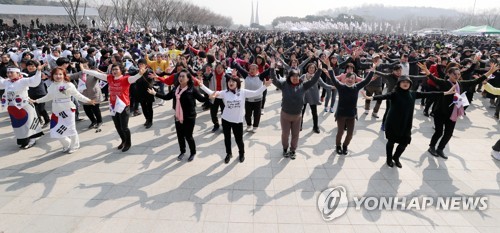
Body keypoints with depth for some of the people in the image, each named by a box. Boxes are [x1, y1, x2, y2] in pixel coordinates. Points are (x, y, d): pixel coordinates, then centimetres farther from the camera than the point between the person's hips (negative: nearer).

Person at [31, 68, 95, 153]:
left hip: (68, 110, -6)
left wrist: (88, 100, -23)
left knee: (71, 129, 3)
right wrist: (36, 100, 26)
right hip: (56, 111, 6)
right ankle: (66, 144, 33)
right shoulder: (51, 86, 6)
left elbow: (77, 95, -13)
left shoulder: (68, 85, -12)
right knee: (56, 131, 9)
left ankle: (74, 146, 25)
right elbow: (48, 97, 21)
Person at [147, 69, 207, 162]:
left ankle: (193, 153, 28)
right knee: (180, 136, 16)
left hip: (189, 117, -5)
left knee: (188, 136, 4)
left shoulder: (192, 89, -13)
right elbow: (167, 97, 14)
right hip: (178, 117, 6)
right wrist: (155, 93, 14)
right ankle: (182, 151, 39)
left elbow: (201, 99, -15)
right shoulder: (175, 88, 4)